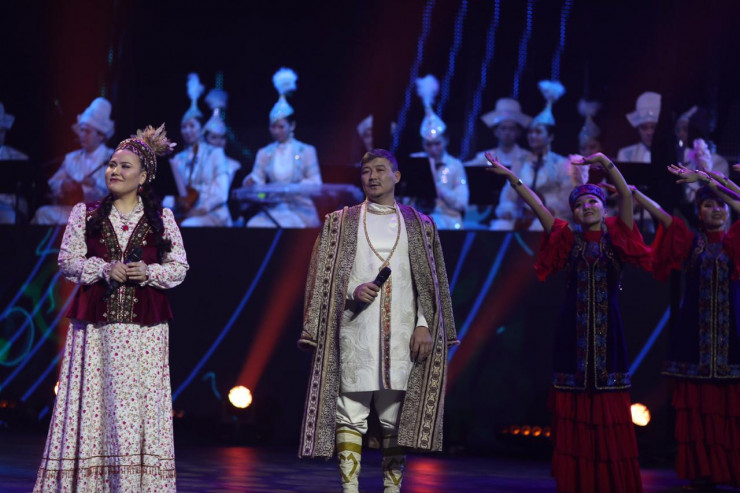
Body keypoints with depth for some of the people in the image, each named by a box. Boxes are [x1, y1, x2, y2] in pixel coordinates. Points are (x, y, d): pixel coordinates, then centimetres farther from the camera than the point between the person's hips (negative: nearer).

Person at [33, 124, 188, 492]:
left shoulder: (162, 218, 9)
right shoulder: (85, 214, 10)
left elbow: (179, 267, 8)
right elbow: (68, 261, 4)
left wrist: (148, 272, -11)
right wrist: (104, 269, -11)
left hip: (144, 325, 0)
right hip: (96, 324, 0)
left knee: (141, 400, -4)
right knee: (95, 397, -4)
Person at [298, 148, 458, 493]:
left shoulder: (419, 225, 12)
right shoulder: (340, 222, 10)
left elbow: (429, 281, 9)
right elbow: (324, 275, 6)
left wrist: (424, 325, -1)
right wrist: (352, 290, -12)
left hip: (401, 336, 1)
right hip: (355, 333, -1)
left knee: (397, 418, 2)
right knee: (351, 416, -5)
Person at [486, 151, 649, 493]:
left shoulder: (616, 236, 4)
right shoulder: (569, 239, 8)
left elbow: (625, 195, -10)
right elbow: (537, 206, 3)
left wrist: (605, 163, -23)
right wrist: (511, 177, -4)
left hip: (607, 327, -1)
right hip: (573, 330, 1)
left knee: (610, 413, -2)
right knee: (575, 413, 1)